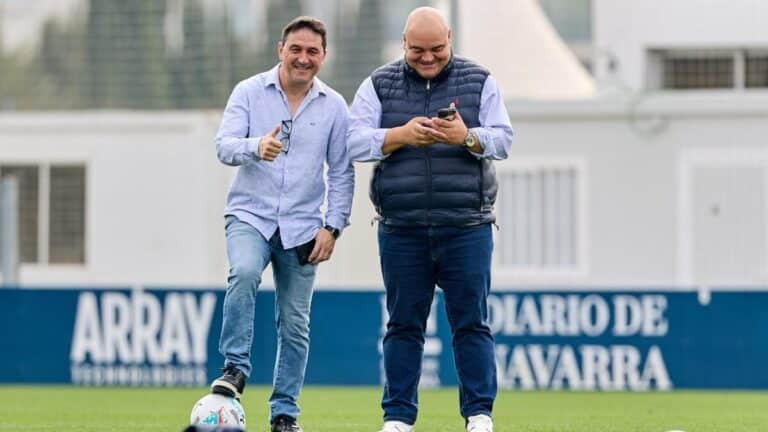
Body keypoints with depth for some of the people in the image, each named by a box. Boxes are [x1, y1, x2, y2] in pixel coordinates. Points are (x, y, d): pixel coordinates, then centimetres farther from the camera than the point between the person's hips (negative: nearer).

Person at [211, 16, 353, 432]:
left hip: (301, 226, 2)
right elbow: (224, 145, -11)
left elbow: (341, 173, 7)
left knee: (295, 324, 4)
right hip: (250, 215, -2)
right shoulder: (249, 92, 0)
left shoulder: (333, 106, 4)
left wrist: (332, 227, -1)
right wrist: (256, 147, -32)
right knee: (244, 272, -33)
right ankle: (235, 367, -23)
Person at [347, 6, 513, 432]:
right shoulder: (380, 85, 7)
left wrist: (467, 138, -20)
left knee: (471, 323, 0)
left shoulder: (479, 82, 6)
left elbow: (502, 139, 0)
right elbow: (354, 141, -1)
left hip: (467, 228, -1)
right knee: (403, 325, 5)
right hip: (401, 231, 1)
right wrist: (401, 135, -17)